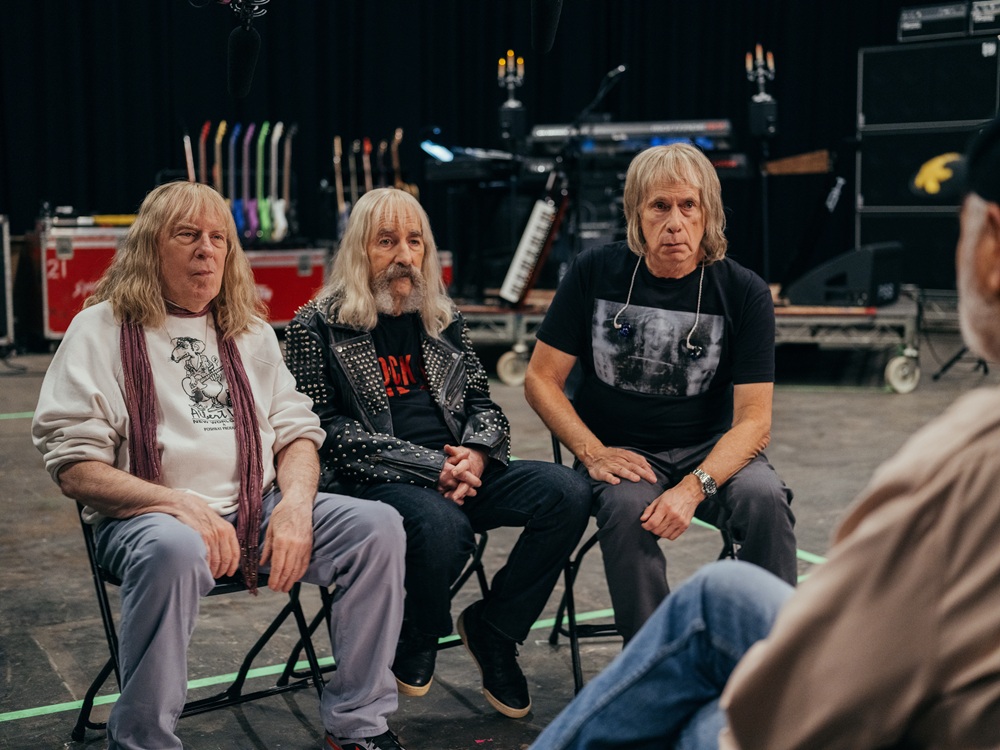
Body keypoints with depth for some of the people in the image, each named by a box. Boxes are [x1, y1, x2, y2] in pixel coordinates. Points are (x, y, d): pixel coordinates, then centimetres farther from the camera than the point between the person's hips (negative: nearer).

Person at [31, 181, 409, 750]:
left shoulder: (251, 330, 19)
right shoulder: (101, 329, 2)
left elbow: (297, 430, 15)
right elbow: (74, 468, -6)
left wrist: (295, 501, -8)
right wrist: (180, 503, -20)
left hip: (259, 512, 5)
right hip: (146, 516, -5)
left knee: (376, 526, -17)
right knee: (175, 549, -40)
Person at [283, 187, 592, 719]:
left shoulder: (444, 321, 18)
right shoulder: (317, 327, 1)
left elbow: (484, 405, 18)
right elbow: (328, 431, -9)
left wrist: (476, 455, -7)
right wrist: (432, 466, -17)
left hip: (456, 476, 5)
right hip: (371, 484, -5)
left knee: (568, 492, -19)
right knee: (443, 526, -38)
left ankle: (493, 627, 2)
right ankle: (414, 645, -2)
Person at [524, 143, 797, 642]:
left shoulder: (744, 292, -6)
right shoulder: (595, 273, -4)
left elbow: (753, 420, -10)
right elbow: (541, 380, 1)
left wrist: (694, 487, -27)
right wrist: (593, 455, -15)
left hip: (710, 450, 1)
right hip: (620, 450, 0)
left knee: (765, 497, -29)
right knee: (627, 507, -32)